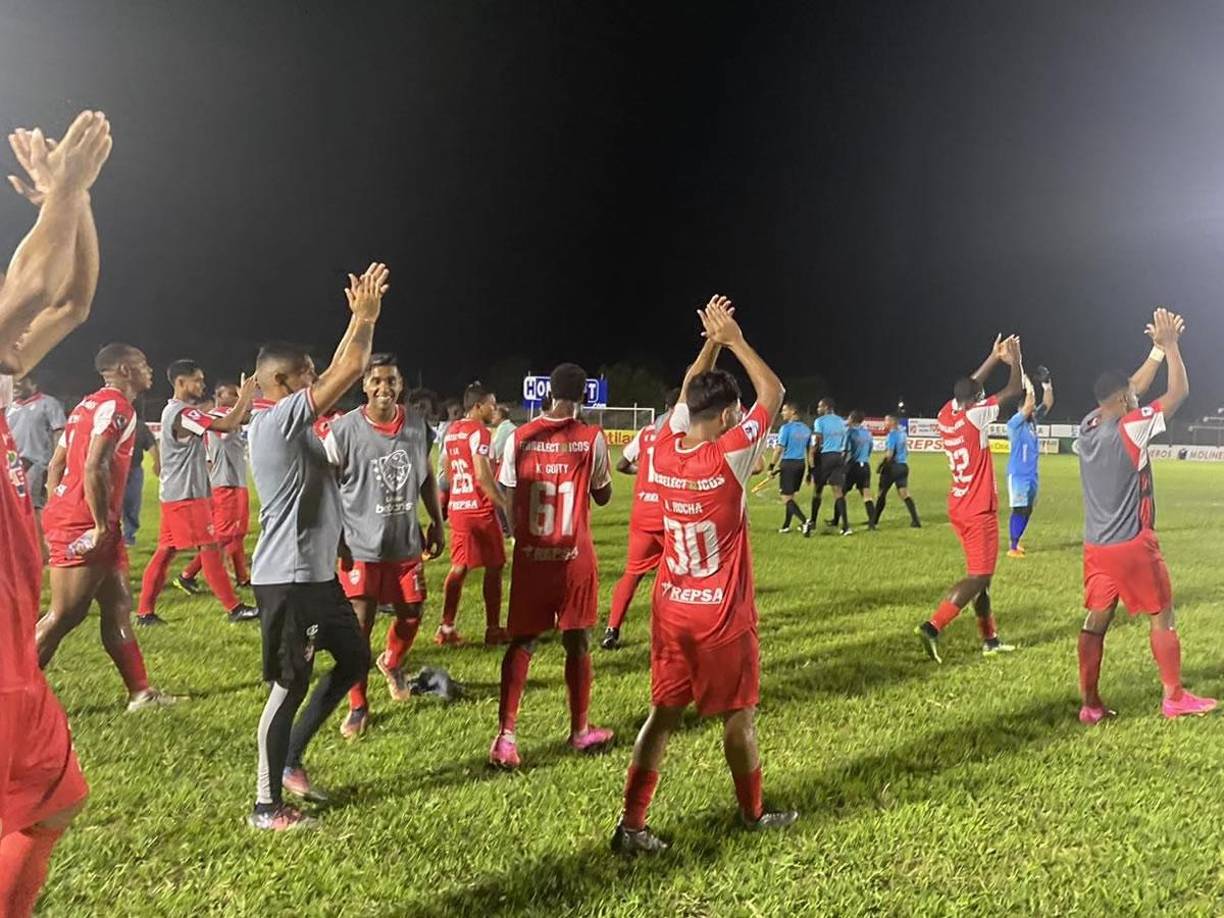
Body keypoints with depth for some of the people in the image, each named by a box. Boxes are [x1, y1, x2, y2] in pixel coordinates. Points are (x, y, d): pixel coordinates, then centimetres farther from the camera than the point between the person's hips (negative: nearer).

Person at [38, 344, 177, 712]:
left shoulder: (91, 405, 17)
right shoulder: (116, 406, -12)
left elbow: (56, 464, 19)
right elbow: (93, 468, -22)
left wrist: (58, 514, 20)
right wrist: (101, 525, -18)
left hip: (70, 519, 10)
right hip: (84, 526, -10)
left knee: (118, 607, 12)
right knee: (63, 616, -3)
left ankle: (140, 692, 18)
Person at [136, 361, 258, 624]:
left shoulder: (174, 411, 17)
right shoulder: (182, 413, -17)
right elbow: (227, 425, -24)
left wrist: (244, 405, 8)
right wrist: (245, 397, -13)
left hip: (176, 494, 10)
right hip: (186, 495, -10)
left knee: (165, 551, 10)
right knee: (210, 548, -6)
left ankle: (145, 611, 13)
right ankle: (235, 608, -1)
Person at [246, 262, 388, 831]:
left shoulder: (290, 420, 11)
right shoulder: (279, 417, -17)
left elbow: (339, 373, 22)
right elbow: (349, 372, -20)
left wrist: (362, 318, 19)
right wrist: (365, 316, -5)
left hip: (316, 572, 10)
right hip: (288, 577, -10)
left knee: (355, 657, 18)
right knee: (289, 686, 0)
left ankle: (290, 761, 29)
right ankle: (267, 806, 15)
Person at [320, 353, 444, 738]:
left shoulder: (417, 425, -1)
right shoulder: (344, 429, -13)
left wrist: (437, 523, 10)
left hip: (406, 544, 4)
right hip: (361, 546, -4)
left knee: (411, 616, 12)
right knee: (359, 625, 1)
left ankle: (392, 663, 46)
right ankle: (358, 707, 18)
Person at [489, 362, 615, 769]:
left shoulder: (519, 437, -3)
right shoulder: (592, 438, -7)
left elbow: (508, 499, 3)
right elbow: (603, 496, 4)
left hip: (530, 555, 2)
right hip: (575, 555, -1)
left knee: (521, 643, 8)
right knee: (576, 642, 11)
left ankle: (506, 735, 1)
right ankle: (580, 731, 24)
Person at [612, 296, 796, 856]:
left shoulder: (664, 452, -4)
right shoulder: (729, 458, -19)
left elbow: (686, 397, 16)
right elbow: (773, 393, -8)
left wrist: (710, 343, 15)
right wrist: (733, 339, -2)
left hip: (671, 610, 5)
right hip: (723, 616, -5)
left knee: (663, 714, 11)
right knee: (740, 715, 13)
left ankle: (631, 824, 12)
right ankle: (753, 814, 32)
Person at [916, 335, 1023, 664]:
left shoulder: (945, 416, 2)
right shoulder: (974, 417, -16)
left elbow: (969, 387, 21)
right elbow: (1013, 391, -8)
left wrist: (994, 357, 25)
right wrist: (1015, 359, 10)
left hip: (959, 507, 8)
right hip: (979, 510, -8)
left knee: (980, 573, 15)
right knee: (978, 576, -7)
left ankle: (990, 638, 22)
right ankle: (932, 626, -19)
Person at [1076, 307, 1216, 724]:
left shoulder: (1088, 427, 3)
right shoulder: (1129, 429, -16)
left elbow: (1131, 390, 18)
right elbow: (1180, 393, -7)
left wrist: (1158, 349, 18)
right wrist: (1171, 345, 3)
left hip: (1096, 546, 6)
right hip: (1132, 545, -6)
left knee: (1095, 622, 7)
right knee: (1162, 617, 11)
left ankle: (1090, 705, 9)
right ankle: (1175, 698, 22)